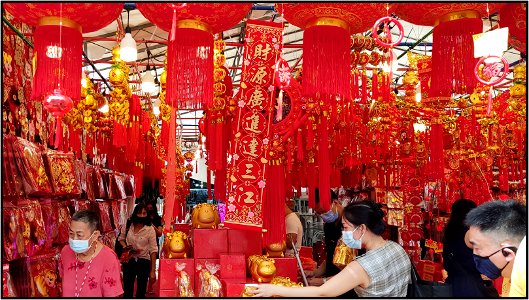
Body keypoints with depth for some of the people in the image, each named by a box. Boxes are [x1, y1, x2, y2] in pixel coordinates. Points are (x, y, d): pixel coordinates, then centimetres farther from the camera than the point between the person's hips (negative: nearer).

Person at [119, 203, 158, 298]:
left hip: (144, 262, -2)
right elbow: (121, 239, 16)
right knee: (127, 291, 14)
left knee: (141, 292, 10)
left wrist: (153, 270, -13)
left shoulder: (150, 229, -12)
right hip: (129, 261, 2)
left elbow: (153, 250, -11)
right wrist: (125, 246, -7)